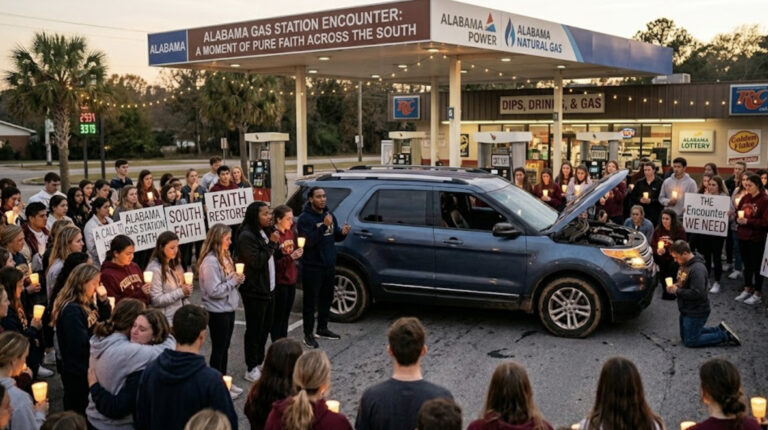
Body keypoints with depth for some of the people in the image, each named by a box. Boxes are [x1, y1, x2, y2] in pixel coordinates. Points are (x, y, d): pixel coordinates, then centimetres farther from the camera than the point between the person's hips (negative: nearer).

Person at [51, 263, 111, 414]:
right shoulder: (71, 310, -25)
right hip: (77, 371, -9)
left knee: (86, 409, 21)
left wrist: (103, 301, -3)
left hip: (86, 366, 9)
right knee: (78, 414, 6)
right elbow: (81, 344, -30)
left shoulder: (86, 304, 4)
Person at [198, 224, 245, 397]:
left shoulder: (224, 257, 7)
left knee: (225, 347, 17)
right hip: (217, 312, -8)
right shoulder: (210, 262, -22)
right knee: (218, 349, 5)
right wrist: (233, 282, -16)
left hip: (228, 309, 8)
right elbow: (214, 290, -24)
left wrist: (238, 279, -3)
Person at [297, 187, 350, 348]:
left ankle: (322, 329, 32)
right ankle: (308, 334, 8)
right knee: (310, 301, 0)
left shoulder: (330, 215, 9)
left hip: (329, 266, 7)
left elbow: (336, 237, 15)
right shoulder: (305, 218, -13)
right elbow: (308, 241, -23)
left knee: (326, 298, 17)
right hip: (312, 267, -7)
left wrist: (343, 233, -8)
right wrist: (323, 226, -31)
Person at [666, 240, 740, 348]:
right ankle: (719, 330, 23)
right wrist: (674, 285, -2)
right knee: (684, 337, 21)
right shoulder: (684, 264, 4)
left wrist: (677, 290, -24)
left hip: (696, 313, -10)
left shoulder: (697, 269, -26)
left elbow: (697, 293, -32)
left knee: (690, 341, -1)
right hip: (686, 310, 10)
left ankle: (725, 336, 7)